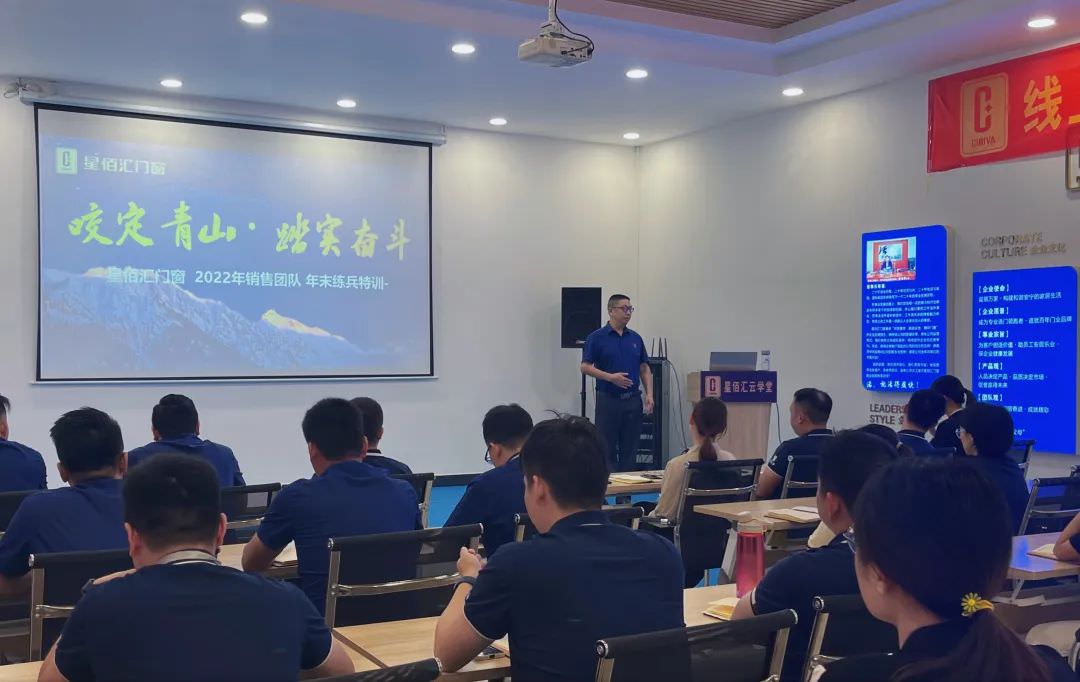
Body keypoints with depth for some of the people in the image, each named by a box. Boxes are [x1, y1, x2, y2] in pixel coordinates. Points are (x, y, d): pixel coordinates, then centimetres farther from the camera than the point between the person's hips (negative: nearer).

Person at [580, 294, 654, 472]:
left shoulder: (636, 338, 10)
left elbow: (644, 368, 11)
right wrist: (610, 377, -19)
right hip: (608, 399, -4)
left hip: (633, 400, 4)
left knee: (630, 450, 7)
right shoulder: (596, 338, -4)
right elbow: (585, 367, -8)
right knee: (607, 449, 0)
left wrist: (649, 394, -1)